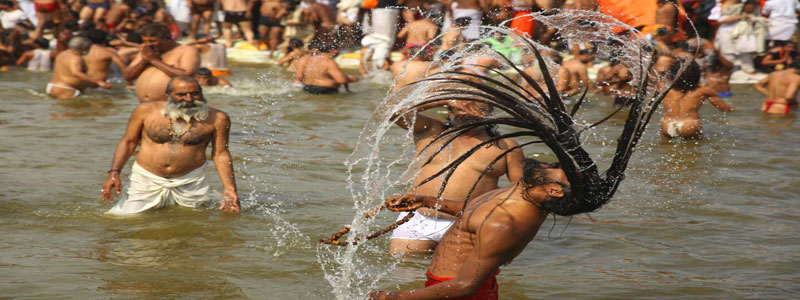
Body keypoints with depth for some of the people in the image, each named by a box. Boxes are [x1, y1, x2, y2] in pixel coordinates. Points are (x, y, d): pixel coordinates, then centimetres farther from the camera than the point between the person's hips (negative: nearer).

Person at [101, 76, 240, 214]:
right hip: (146, 180, 0)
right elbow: (128, 141, 6)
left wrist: (230, 189, -6)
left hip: (191, 183, 0)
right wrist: (114, 173, -5)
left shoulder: (216, 118, -5)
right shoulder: (147, 111, -3)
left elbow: (220, 154, 1)